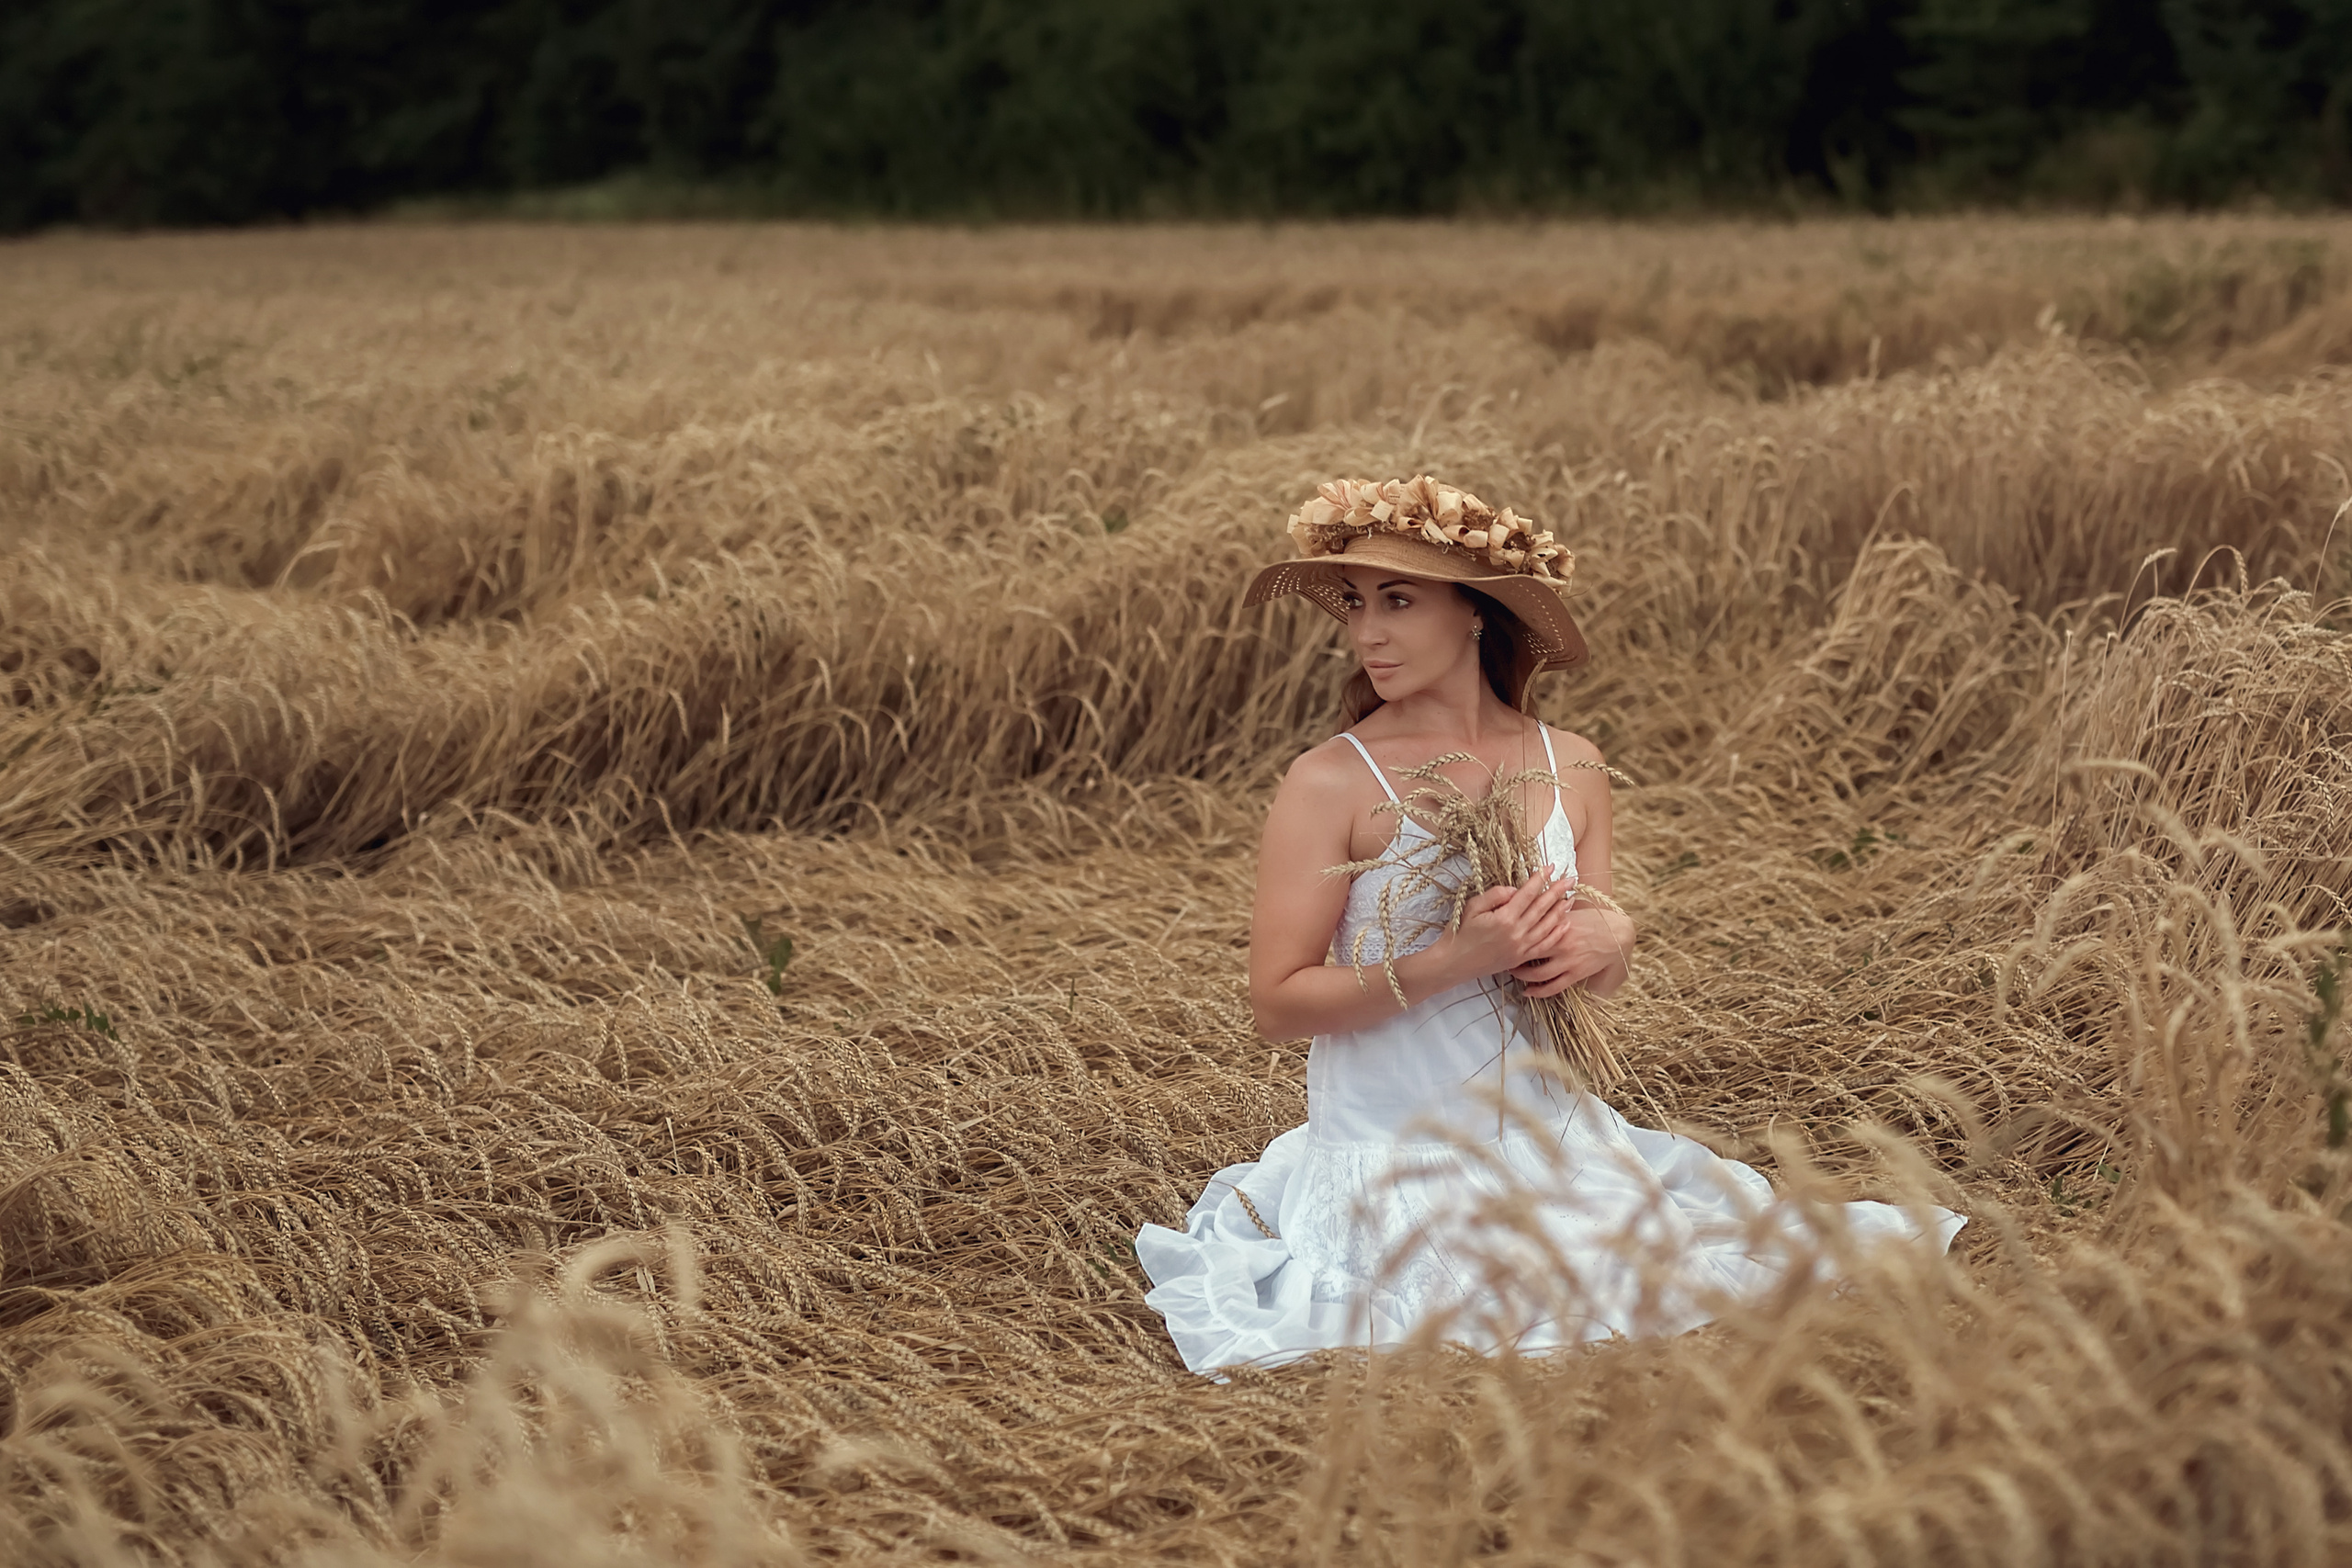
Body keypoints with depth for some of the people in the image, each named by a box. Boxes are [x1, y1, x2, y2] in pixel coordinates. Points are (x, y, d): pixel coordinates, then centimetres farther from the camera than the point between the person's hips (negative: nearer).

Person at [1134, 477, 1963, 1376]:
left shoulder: (1570, 768, 6)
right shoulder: (1332, 785, -9)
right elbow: (1277, 1004, -11)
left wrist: (1606, 941, -9)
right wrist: (1453, 961, -22)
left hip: (1551, 1132, 4)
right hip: (1399, 1156, -4)